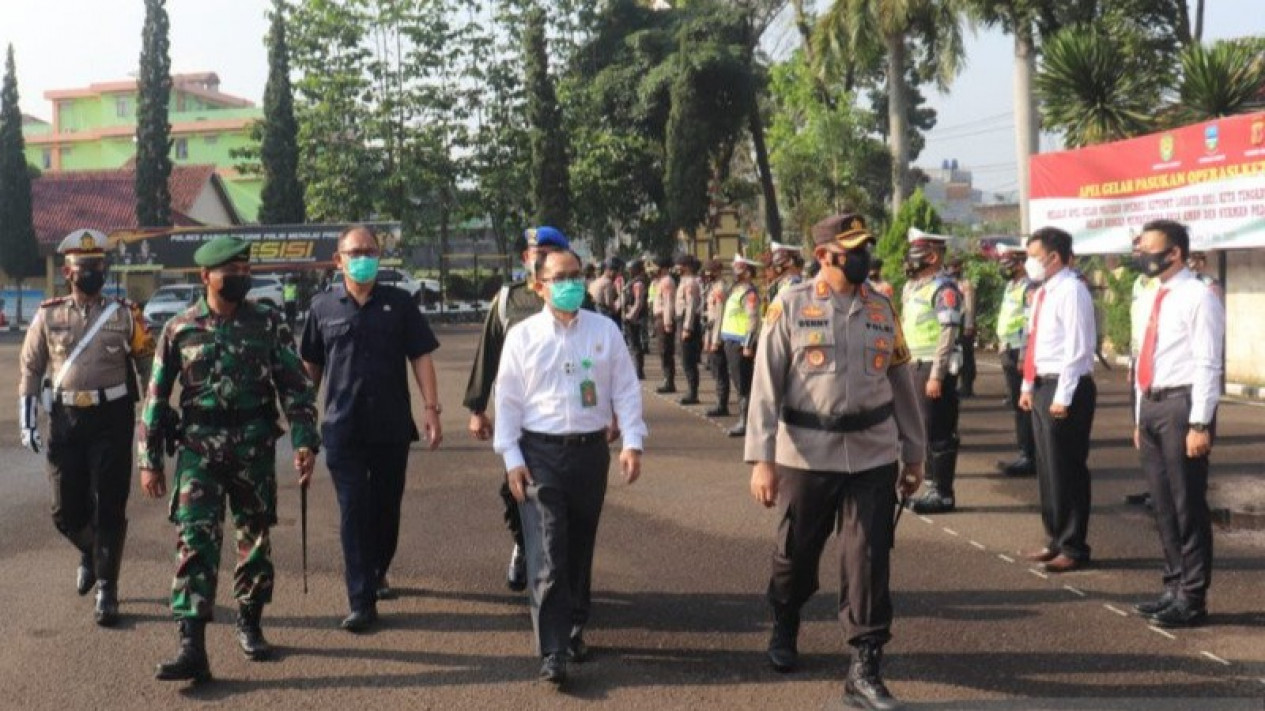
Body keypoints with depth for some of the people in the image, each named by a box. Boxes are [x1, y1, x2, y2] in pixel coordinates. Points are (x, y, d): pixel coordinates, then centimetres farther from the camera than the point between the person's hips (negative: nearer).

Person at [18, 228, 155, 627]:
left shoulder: (125, 316, 1)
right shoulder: (48, 316, 5)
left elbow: (148, 366, 7)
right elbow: (30, 368, 9)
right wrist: (27, 420, 2)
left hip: (112, 419, -2)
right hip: (65, 420, 2)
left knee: (109, 510, -2)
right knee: (66, 511, 6)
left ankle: (107, 590, 8)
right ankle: (89, 553, 39)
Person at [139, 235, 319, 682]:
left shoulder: (268, 324, 2)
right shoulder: (180, 330, 2)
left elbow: (296, 386, 2)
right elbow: (156, 397, 7)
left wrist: (305, 441, -10)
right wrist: (149, 460, 5)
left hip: (255, 448, 1)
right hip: (199, 448, -1)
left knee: (255, 540, 10)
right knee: (195, 541, -10)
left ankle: (249, 626, 29)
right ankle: (192, 648, -12)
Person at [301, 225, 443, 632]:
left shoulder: (399, 304, 3)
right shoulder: (323, 308, 4)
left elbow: (421, 357, 1)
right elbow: (311, 366, 12)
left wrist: (431, 408, -6)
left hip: (392, 427, 1)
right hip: (343, 428, -1)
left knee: (387, 508, 13)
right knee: (354, 513, -4)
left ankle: (377, 573, 37)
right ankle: (361, 602, -3)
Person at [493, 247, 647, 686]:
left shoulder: (605, 331, 4)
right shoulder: (522, 336, 0)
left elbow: (626, 389, 4)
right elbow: (507, 399, 1)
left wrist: (632, 443, -5)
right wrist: (511, 459, -4)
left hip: (590, 451, 2)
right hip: (540, 453, -2)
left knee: (579, 549, 14)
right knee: (547, 556, -8)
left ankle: (574, 629, 32)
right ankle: (553, 652, -7)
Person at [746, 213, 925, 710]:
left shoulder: (882, 309, 7)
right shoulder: (789, 308, -5)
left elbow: (901, 384, 12)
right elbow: (765, 385, -8)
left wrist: (913, 454, 14)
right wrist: (761, 459, -14)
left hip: (873, 457, 2)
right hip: (806, 455, -2)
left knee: (869, 562, -1)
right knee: (796, 553, 15)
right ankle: (783, 629, 43)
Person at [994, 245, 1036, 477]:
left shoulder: (1029, 288, -16)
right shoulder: (1010, 287, 16)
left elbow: (1032, 325, -22)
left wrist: (1023, 356, -23)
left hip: (1020, 354, -10)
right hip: (1009, 353, 10)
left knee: (1024, 406, -6)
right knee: (1017, 404, 14)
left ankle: (1029, 458, -2)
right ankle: (1025, 453, 22)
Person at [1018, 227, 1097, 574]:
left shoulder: (1071, 291, -15)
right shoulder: (1043, 293, 13)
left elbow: (1077, 348, -20)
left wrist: (1062, 397, -21)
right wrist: (1028, 386, 17)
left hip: (1065, 389, -10)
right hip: (1042, 387, 10)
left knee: (1066, 471, -2)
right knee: (1047, 468, 16)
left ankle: (1073, 548, 8)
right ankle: (1056, 540, 27)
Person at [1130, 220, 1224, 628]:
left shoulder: (1198, 298, -10)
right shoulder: (1155, 298, 16)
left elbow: (1207, 364, -15)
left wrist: (1200, 425, -19)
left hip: (1181, 406, -9)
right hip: (1151, 406, 9)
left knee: (1188, 506, -3)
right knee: (1163, 505, 13)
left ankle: (1192, 599, 4)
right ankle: (1175, 587, 23)